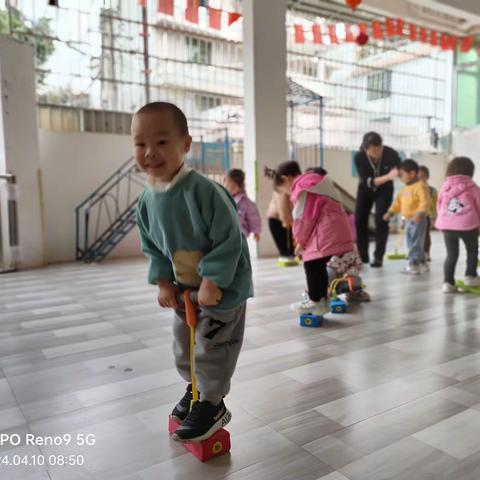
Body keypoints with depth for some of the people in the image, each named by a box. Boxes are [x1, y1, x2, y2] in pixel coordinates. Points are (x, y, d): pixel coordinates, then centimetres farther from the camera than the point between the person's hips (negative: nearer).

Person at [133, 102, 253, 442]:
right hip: (185, 288, 8)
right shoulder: (147, 199, -4)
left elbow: (229, 239, -25)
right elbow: (152, 246, 7)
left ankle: (212, 405, 24)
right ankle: (196, 390, 45)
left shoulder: (203, 190, -27)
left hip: (224, 286, -7)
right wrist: (163, 281, -2)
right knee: (183, 344, 21)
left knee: (211, 347, 3)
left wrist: (212, 281, -24)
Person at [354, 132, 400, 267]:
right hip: (365, 188, 1)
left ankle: (378, 257, -5)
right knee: (359, 221, -1)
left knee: (381, 221, -13)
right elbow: (367, 181, -33)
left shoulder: (391, 153, -29)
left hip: (384, 189, -1)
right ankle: (362, 256, 12)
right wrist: (387, 177, -47)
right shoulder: (359, 157, -29)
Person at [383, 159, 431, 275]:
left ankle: (413, 264, -6)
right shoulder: (405, 189, 16)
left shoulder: (420, 186, -14)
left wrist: (420, 214, -35)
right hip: (408, 220, 10)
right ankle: (421, 263, 25)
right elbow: (398, 201, 20)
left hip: (418, 220, -10)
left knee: (415, 243, -8)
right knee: (411, 243, 15)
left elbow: (425, 202, -24)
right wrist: (391, 212, 12)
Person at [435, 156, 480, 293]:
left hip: (447, 226, 3)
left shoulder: (445, 187, 11)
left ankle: (448, 282, 2)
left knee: (451, 254, 10)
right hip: (467, 225, -3)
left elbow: (439, 207, 16)